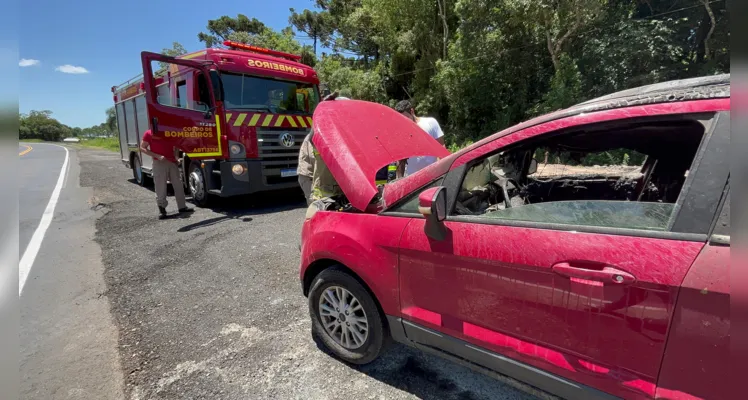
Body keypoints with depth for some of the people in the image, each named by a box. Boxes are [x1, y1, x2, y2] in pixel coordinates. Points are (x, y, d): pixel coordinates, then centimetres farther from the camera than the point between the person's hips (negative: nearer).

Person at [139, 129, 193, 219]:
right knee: (160, 187, -4)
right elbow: (142, 148, -2)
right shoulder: (148, 134, -2)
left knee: (178, 185, 7)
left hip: (172, 162, 4)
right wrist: (157, 156, -13)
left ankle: (182, 207, 16)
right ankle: (162, 209, 5)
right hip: (159, 163, -4)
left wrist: (176, 156, 4)